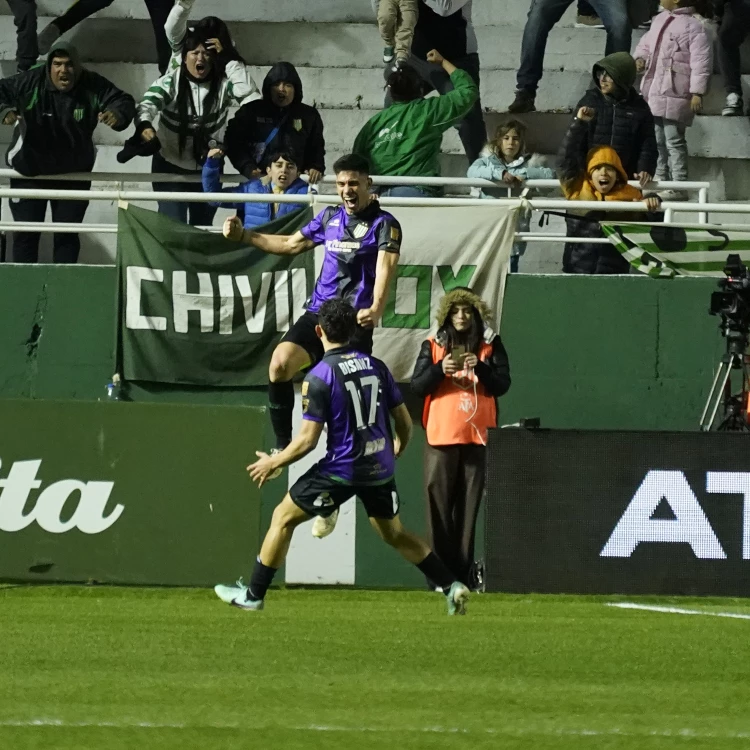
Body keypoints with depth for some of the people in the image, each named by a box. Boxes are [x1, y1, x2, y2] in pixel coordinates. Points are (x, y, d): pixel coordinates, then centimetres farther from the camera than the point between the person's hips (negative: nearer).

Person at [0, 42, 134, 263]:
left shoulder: (93, 86, -14)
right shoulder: (30, 82, -18)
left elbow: (124, 101, -13)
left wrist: (118, 114, -37)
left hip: (74, 173, 1)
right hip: (29, 170, -1)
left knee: (67, 235, 7)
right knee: (26, 234, 0)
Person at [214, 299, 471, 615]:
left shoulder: (318, 377, -12)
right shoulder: (377, 366, 4)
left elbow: (307, 440, -13)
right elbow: (404, 421, 9)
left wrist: (273, 463, 3)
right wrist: (397, 449, 31)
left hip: (342, 468, -5)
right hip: (380, 469, 6)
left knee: (283, 518, 9)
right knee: (395, 534, 23)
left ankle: (253, 595, 12)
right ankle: (452, 586, 16)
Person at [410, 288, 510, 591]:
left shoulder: (490, 346, 9)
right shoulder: (433, 347, 7)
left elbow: (502, 385, 1)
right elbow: (417, 386, 0)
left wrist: (480, 368, -15)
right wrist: (440, 369, -17)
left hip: (476, 436, 0)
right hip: (440, 436, 0)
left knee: (468, 505, 0)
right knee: (438, 503, -4)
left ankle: (464, 572, 2)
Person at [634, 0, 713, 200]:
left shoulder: (695, 26, -12)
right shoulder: (660, 20, 14)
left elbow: (701, 62, -15)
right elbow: (646, 43, 29)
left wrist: (697, 92, -19)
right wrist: (640, 57, 7)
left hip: (675, 95, -9)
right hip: (654, 93, 9)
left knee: (674, 140, -8)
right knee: (656, 139, 14)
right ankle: (660, 180, 23)